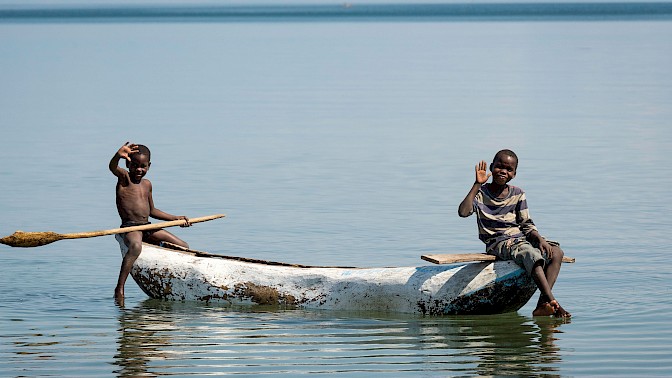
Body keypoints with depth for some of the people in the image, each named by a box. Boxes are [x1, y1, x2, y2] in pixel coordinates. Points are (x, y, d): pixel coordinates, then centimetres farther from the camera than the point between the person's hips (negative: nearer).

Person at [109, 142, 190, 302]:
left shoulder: (147, 184, 17)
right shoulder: (124, 177, -2)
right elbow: (112, 167, -27)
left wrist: (175, 218, 21)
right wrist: (118, 155, -50)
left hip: (148, 228, 8)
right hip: (130, 227, -8)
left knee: (184, 247, 4)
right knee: (135, 246, -41)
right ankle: (119, 288, -41)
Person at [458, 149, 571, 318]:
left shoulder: (518, 194, 11)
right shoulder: (481, 193, 0)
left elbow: (527, 225, 11)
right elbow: (463, 212, -19)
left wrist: (540, 239, -9)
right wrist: (477, 185, -19)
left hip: (520, 238, 6)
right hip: (498, 243, -6)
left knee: (556, 253, -18)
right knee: (531, 254, -34)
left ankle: (543, 304, -32)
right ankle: (553, 302, -46)